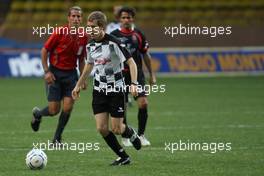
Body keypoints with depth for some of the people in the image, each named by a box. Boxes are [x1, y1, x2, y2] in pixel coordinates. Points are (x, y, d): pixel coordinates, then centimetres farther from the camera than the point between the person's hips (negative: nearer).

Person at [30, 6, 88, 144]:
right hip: (55, 73, -3)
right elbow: (44, 51, -6)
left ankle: (57, 138, 11)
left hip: (71, 74, 3)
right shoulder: (59, 32, -14)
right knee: (54, 110, -5)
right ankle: (37, 114, 30)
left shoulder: (83, 37, -1)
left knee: (68, 108, -8)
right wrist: (46, 71, -12)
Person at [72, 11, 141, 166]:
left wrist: (134, 84, -27)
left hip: (116, 90, -5)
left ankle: (131, 133, 32)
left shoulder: (114, 43, -16)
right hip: (99, 90, 5)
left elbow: (131, 62, -15)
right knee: (101, 128, -5)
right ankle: (123, 157, 9)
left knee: (116, 129, -4)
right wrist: (79, 85, 25)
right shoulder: (90, 45, 3)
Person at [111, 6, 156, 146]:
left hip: (137, 74, 2)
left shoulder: (138, 34, 6)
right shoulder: (114, 35, -2)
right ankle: (125, 137, 17)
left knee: (143, 103, -11)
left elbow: (146, 55, 13)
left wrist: (151, 74, 14)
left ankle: (141, 135, 4)